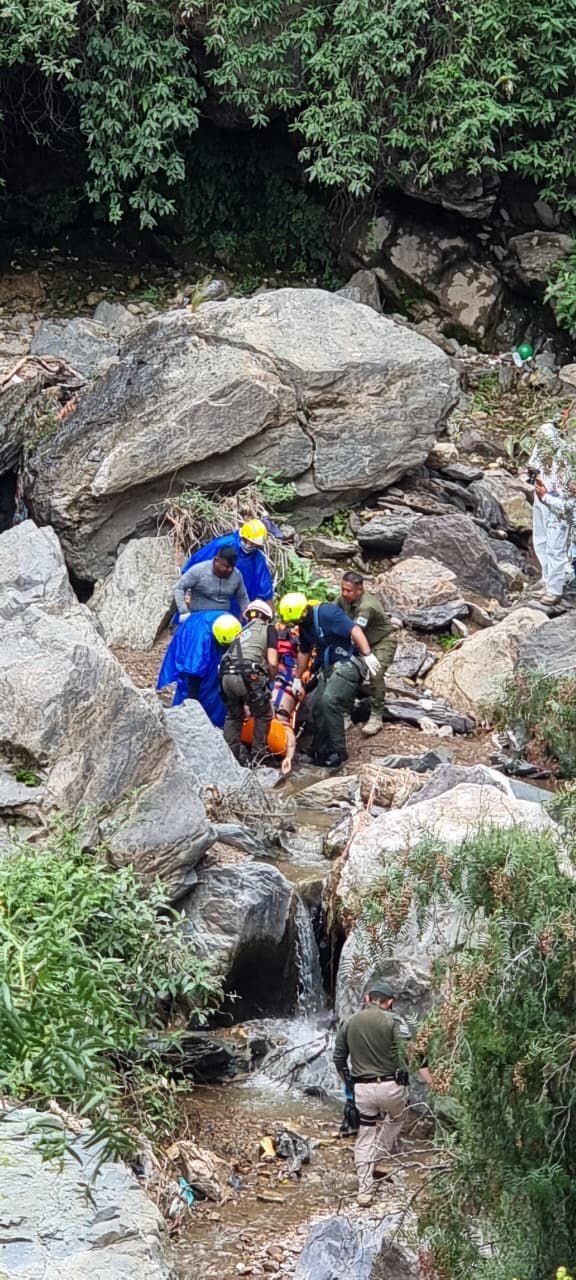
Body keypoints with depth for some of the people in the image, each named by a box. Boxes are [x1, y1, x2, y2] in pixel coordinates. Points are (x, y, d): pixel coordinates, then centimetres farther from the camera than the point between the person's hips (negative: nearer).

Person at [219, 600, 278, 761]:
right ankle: (258, 753, 17)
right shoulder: (268, 629, 16)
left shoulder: (242, 631, 32)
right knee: (263, 715, 17)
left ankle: (232, 753, 22)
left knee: (233, 715, 27)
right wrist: (269, 680, 23)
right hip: (248, 675, -5)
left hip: (226, 675, 5)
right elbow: (272, 662, 4)